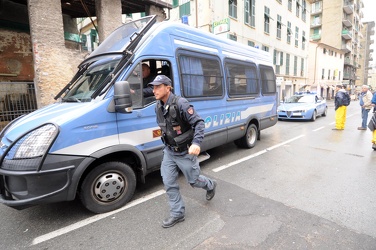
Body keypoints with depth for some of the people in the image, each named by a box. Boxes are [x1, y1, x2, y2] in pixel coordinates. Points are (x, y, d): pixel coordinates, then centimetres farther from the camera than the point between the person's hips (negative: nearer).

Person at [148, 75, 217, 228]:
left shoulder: (181, 104, -24)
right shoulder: (158, 107, 0)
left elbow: (199, 123, -25)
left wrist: (196, 143, -37)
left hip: (185, 152, -6)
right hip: (169, 151, 6)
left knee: (193, 180, 12)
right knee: (169, 183, 6)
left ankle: (210, 186, 46)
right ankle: (177, 214, 24)